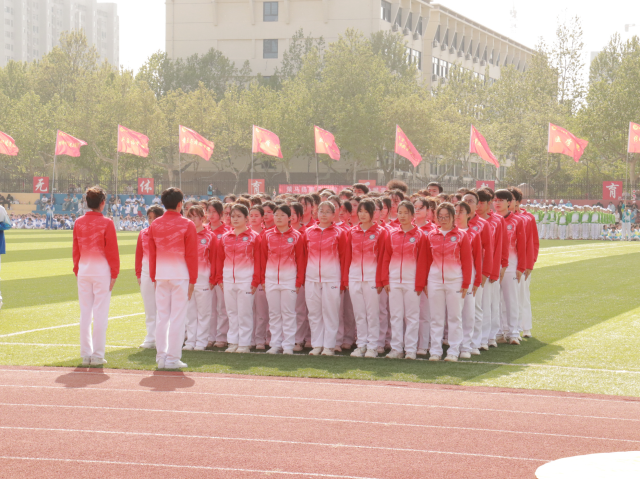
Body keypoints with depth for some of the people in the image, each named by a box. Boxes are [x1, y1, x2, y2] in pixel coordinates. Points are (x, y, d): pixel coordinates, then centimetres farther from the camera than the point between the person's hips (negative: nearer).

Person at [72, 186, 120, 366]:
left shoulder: (78, 223, 4)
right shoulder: (106, 223, -9)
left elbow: (75, 250, 9)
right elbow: (112, 251, -8)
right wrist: (114, 273, -2)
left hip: (83, 270, 4)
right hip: (102, 270, -4)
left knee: (85, 313, 9)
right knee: (100, 313, -1)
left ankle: (85, 354, 13)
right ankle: (97, 355, 0)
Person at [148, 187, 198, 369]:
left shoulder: (154, 225, 6)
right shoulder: (187, 225, -6)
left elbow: (152, 254, 9)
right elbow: (191, 255, -5)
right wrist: (192, 280, 1)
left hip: (161, 276, 4)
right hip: (181, 275, -4)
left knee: (161, 317, 9)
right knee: (177, 317, -1)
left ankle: (161, 357, 11)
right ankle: (173, 358, -1)